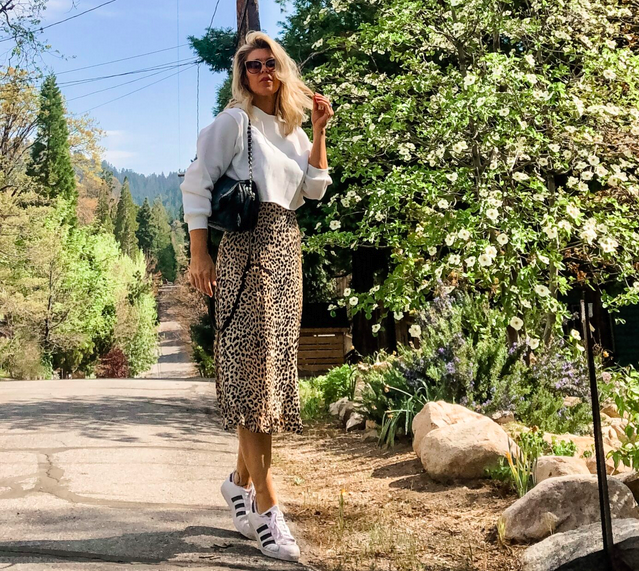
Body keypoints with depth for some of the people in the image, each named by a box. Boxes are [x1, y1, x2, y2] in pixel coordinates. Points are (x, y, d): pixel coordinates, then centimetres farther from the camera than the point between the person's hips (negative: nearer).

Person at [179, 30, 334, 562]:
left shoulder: (294, 129, 21)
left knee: (276, 364, 6)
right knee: (254, 365, -10)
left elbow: (314, 188, 12)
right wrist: (200, 255, -11)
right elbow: (196, 184, -4)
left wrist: (320, 130, 7)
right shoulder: (233, 121, 2)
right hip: (247, 244, -7)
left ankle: (240, 480, 23)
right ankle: (266, 505, -8)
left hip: (287, 249, 7)